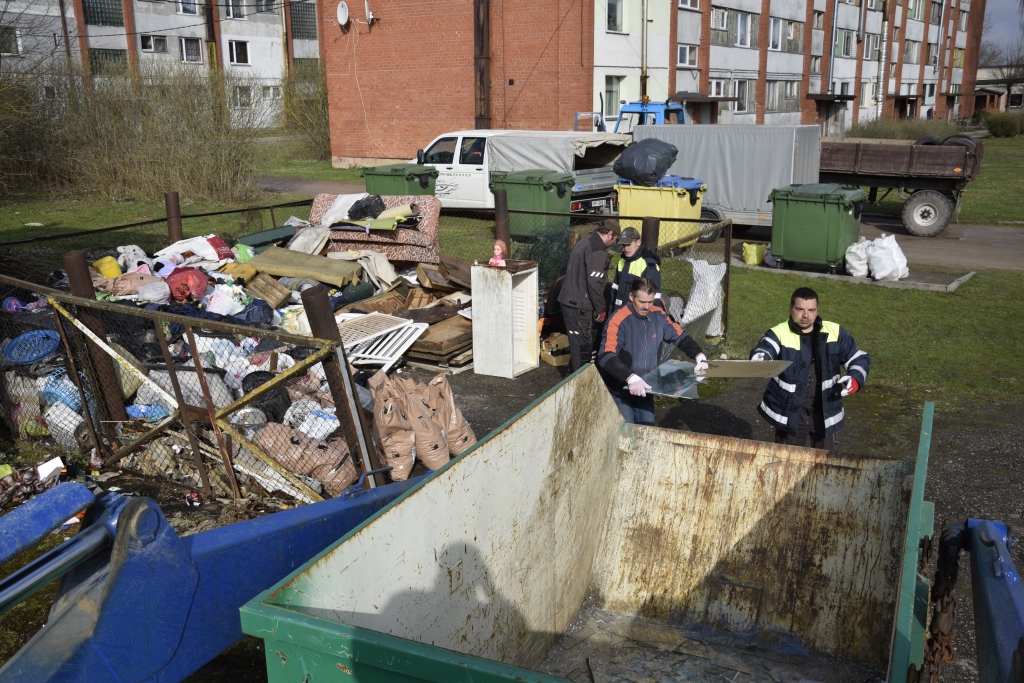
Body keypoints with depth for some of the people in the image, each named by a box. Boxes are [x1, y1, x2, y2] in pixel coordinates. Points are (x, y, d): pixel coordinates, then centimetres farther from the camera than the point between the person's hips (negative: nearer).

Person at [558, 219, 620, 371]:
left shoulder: (583, 243, 16)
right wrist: (600, 309, -11)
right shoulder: (598, 250, -15)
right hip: (579, 305, -10)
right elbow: (594, 282, -21)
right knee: (583, 345, -3)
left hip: (568, 300, 10)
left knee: (577, 342, 19)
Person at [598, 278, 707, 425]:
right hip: (620, 391, -5)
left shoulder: (658, 316, -4)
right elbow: (605, 357, -32)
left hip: (644, 389, 6)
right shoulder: (618, 321, -23)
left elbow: (681, 337, 9)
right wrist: (631, 378, -44)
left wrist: (700, 357, -8)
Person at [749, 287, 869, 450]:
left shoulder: (835, 332, -1)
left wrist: (856, 378, -15)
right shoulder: (779, 334, -11)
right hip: (789, 413, -2)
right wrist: (759, 360, -56)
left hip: (825, 412, 3)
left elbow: (859, 358, 6)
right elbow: (762, 352, -31)